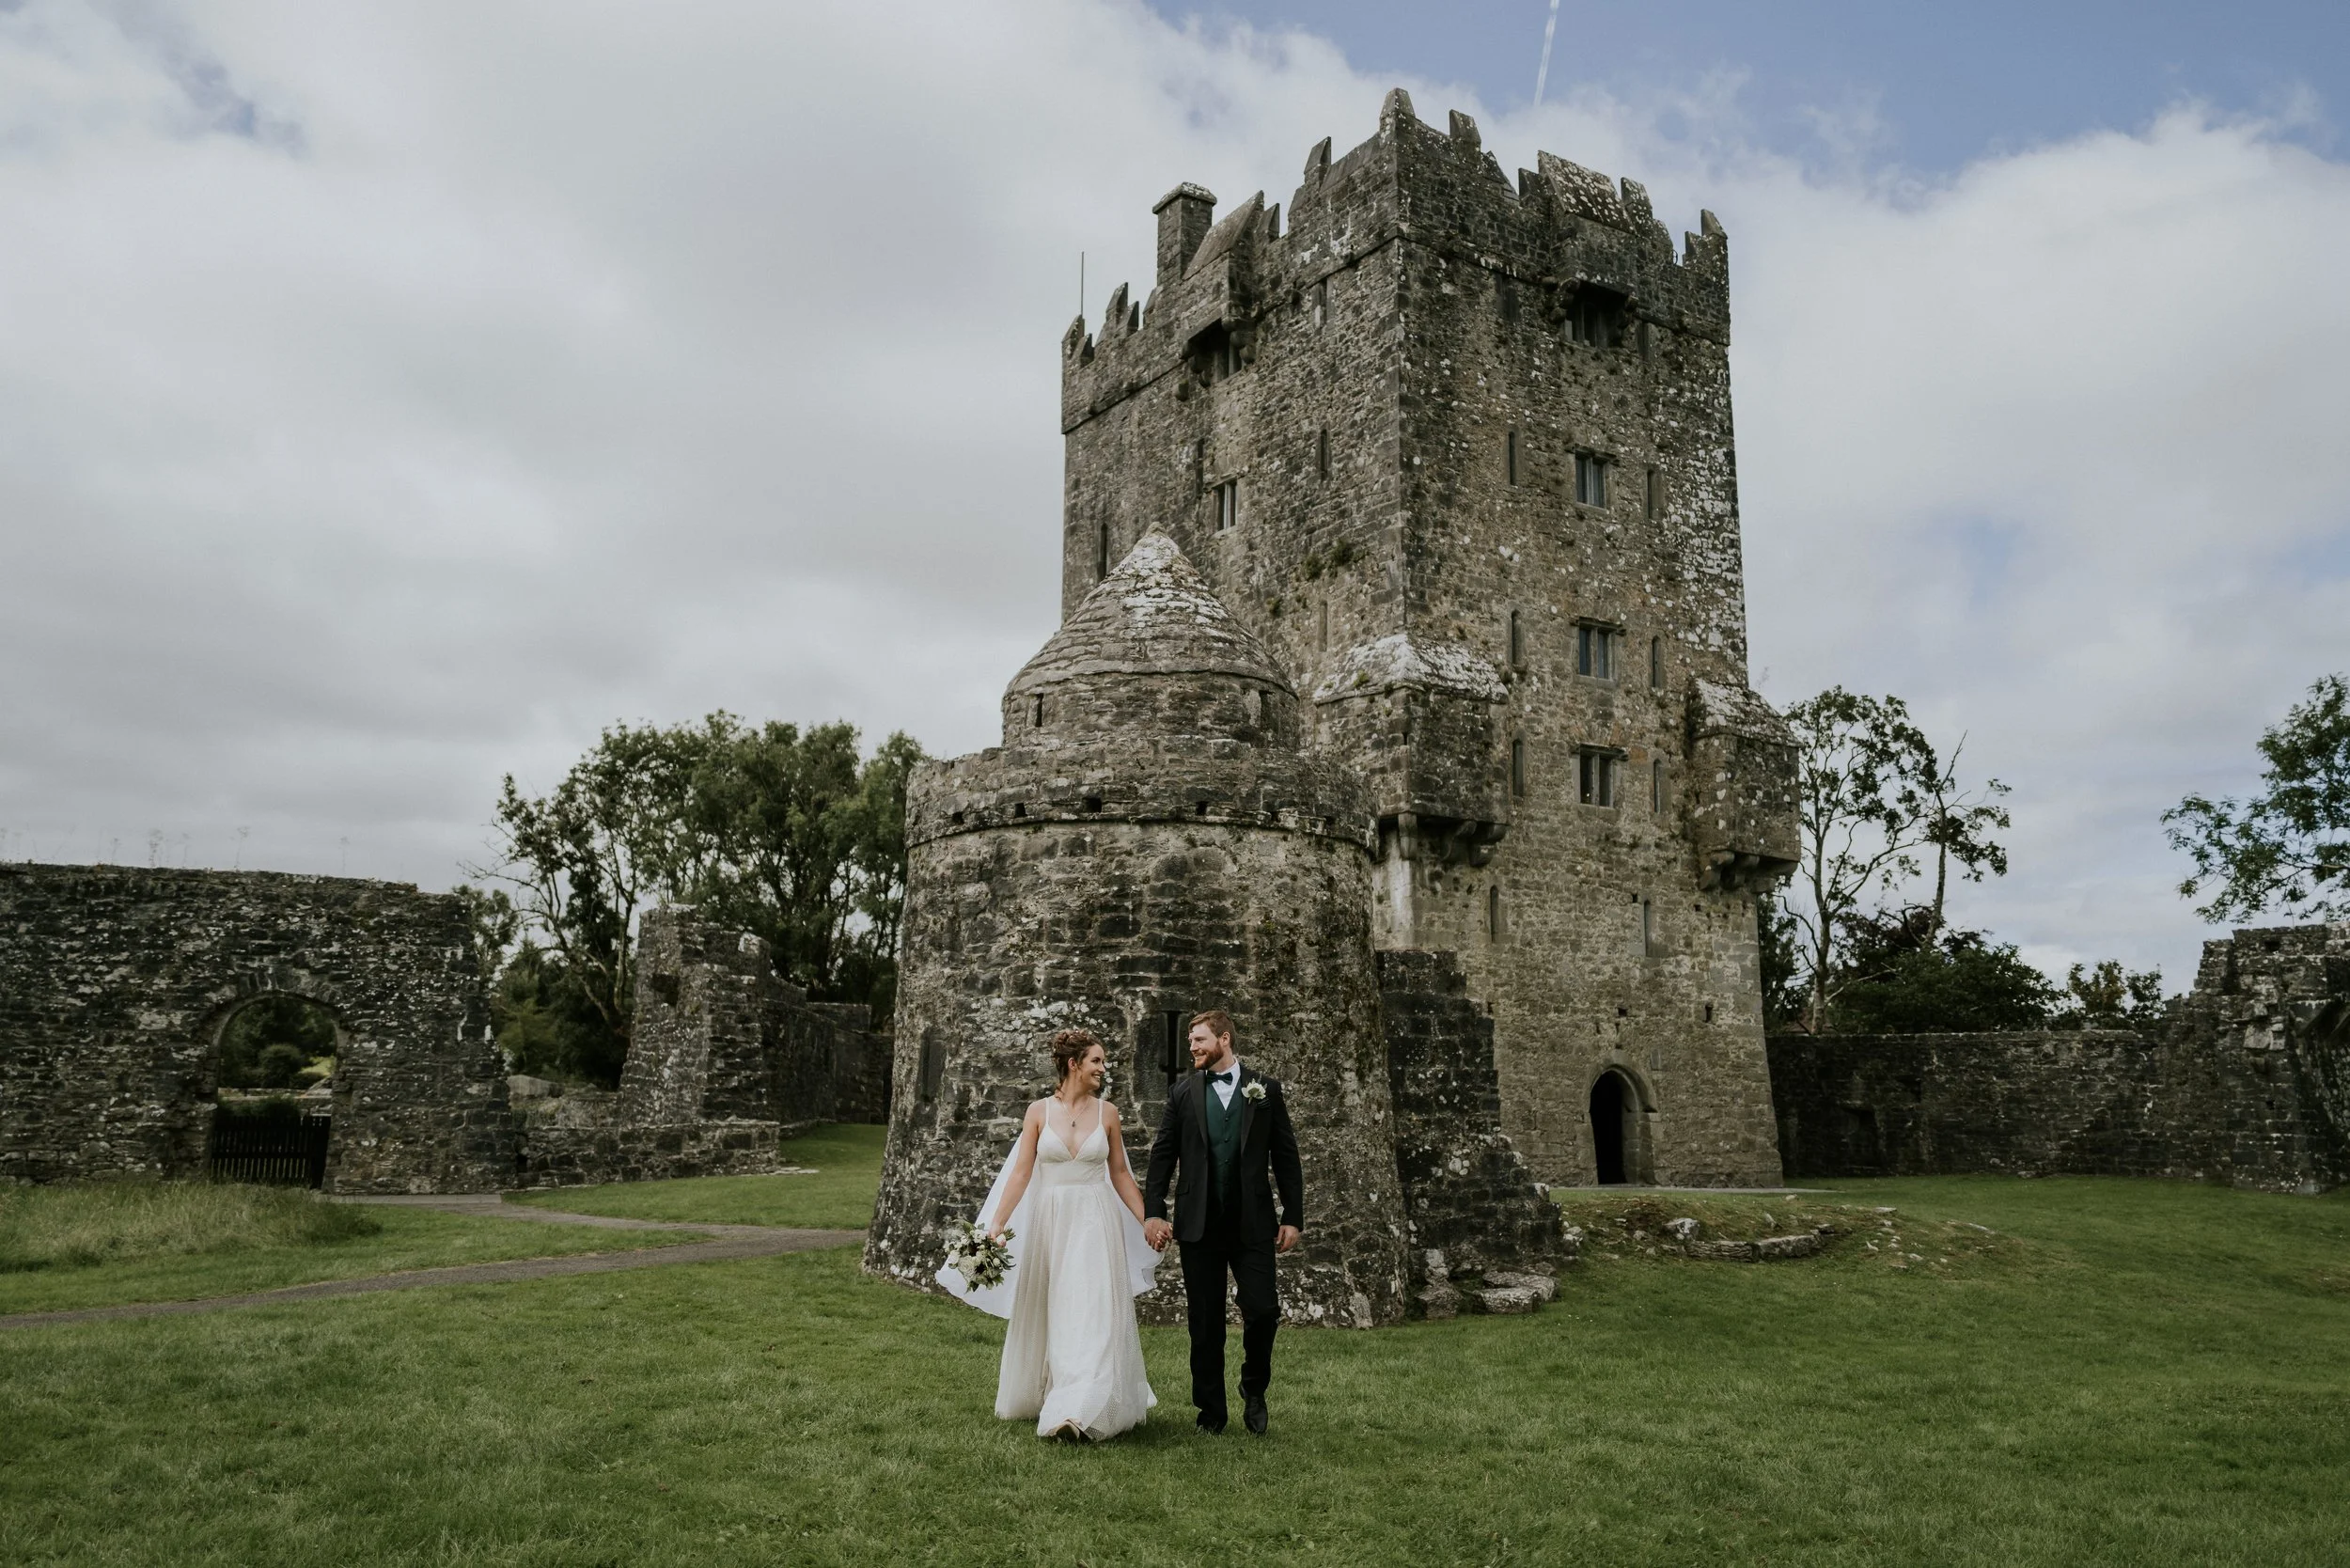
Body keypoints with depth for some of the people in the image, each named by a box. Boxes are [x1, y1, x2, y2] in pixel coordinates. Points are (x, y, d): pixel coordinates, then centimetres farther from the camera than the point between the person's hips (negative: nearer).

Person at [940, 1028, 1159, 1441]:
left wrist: (1146, 1222, 6)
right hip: (1048, 1221, 1)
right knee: (1044, 1314, 13)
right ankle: (1036, 1396, 34)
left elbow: (1120, 1174, 9)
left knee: (1091, 1312, -11)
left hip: (1095, 1222, 0)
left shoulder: (1106, 1112, 2)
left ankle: (1079, 1411, -15)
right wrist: (996, 1226, -10)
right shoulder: (1039, 1111, -1)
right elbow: (1021, 1172, -3)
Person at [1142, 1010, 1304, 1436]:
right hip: (1199, 1224, 1)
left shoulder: (1266, 1089, 4)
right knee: (1204, 1322, 6)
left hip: (1253, 1222, -1)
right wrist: (1152, 1211, -4)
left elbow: (1285, 1156, 5)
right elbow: (1163, 1155, 5)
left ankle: (1254, 1390, 19)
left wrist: (1293, 1217, 1)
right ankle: (1212, 1411, 19)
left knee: (1263, 1311, -7)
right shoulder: (1182, 1091, 6)